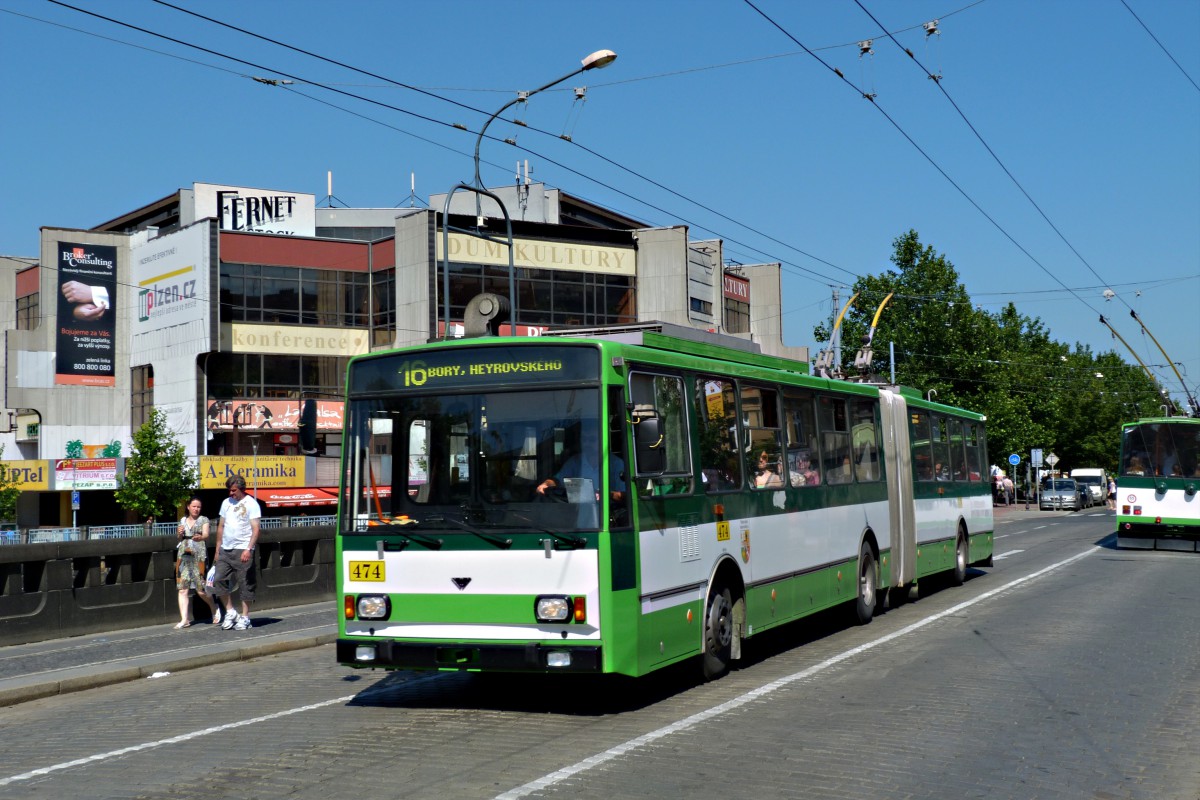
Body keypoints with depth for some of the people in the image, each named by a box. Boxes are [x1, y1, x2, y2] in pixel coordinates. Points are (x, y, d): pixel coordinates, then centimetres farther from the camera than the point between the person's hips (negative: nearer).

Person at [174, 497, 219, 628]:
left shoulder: (204, 520, 5)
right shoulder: (183, 520, 17)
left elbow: (206, 535, -11)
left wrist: (200, 537, -34)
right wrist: (179, 533, 3)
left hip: (198, 555, -4)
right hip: (183, 556, 4)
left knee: (200, 589, -7)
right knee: (182, 589, -5)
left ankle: (214, 608, 20)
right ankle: (184, 619, -5)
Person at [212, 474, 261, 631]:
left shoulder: (251, 504, -5)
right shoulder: (226, 502, 13)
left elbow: (255, 529, -11)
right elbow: (221, 526, 19)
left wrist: (248, 549, -21)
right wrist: (217, 549, 16)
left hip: (242, 550, -6)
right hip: (225, 550, 6)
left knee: (245, 584, -1)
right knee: (219, 580, 1)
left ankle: (245, 617, 7)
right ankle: (230, 612, 14)